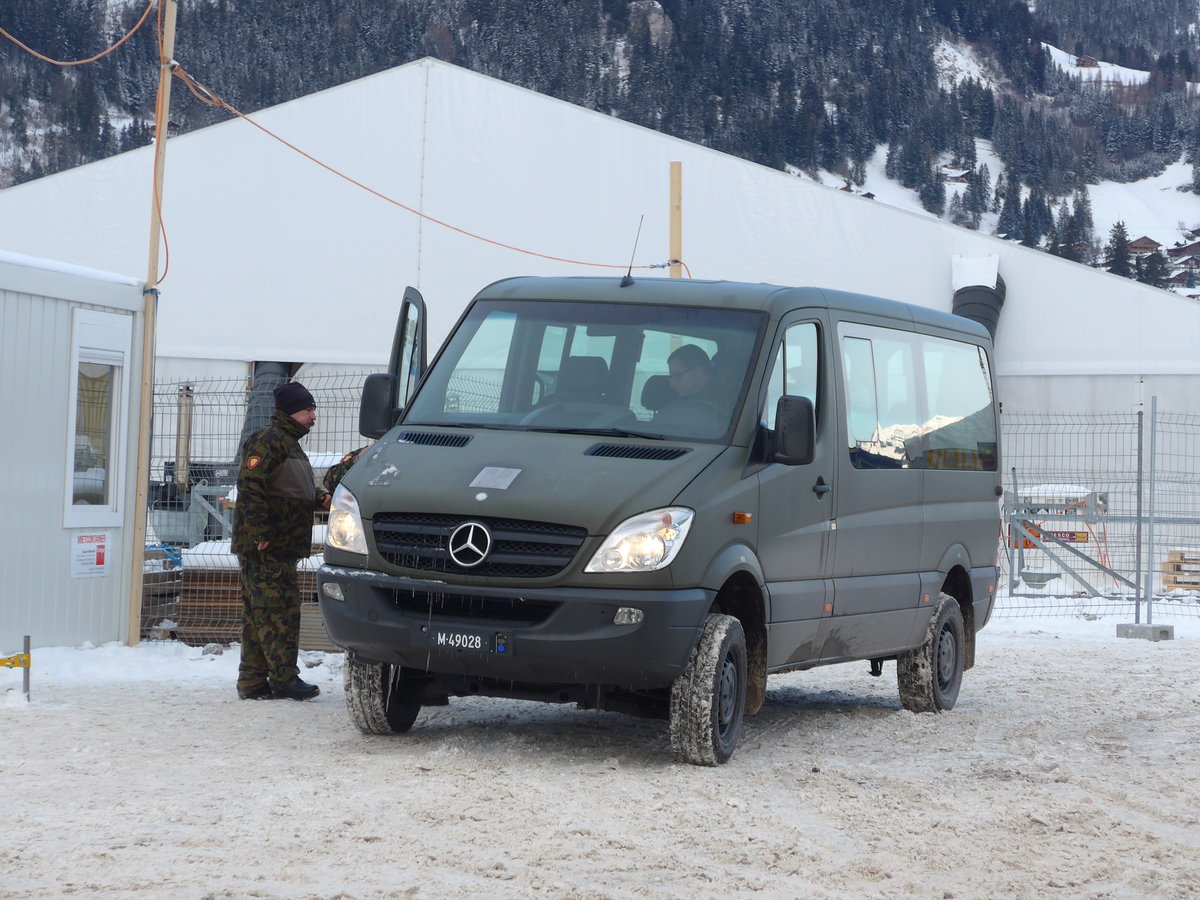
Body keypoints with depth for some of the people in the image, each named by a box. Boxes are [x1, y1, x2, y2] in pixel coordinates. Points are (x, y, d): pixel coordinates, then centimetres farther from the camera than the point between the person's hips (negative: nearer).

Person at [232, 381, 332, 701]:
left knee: (258, 613, 10)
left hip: (282, 547, 10)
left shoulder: (290, 445, 23)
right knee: (279, 609, -11)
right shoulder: (268, 442, -11)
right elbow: (250, 487, -20)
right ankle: (284, 678, -10)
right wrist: (259, 536, -24)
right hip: (265, 547, -10)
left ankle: (253, 681, 13)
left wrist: (320, 500, 11)